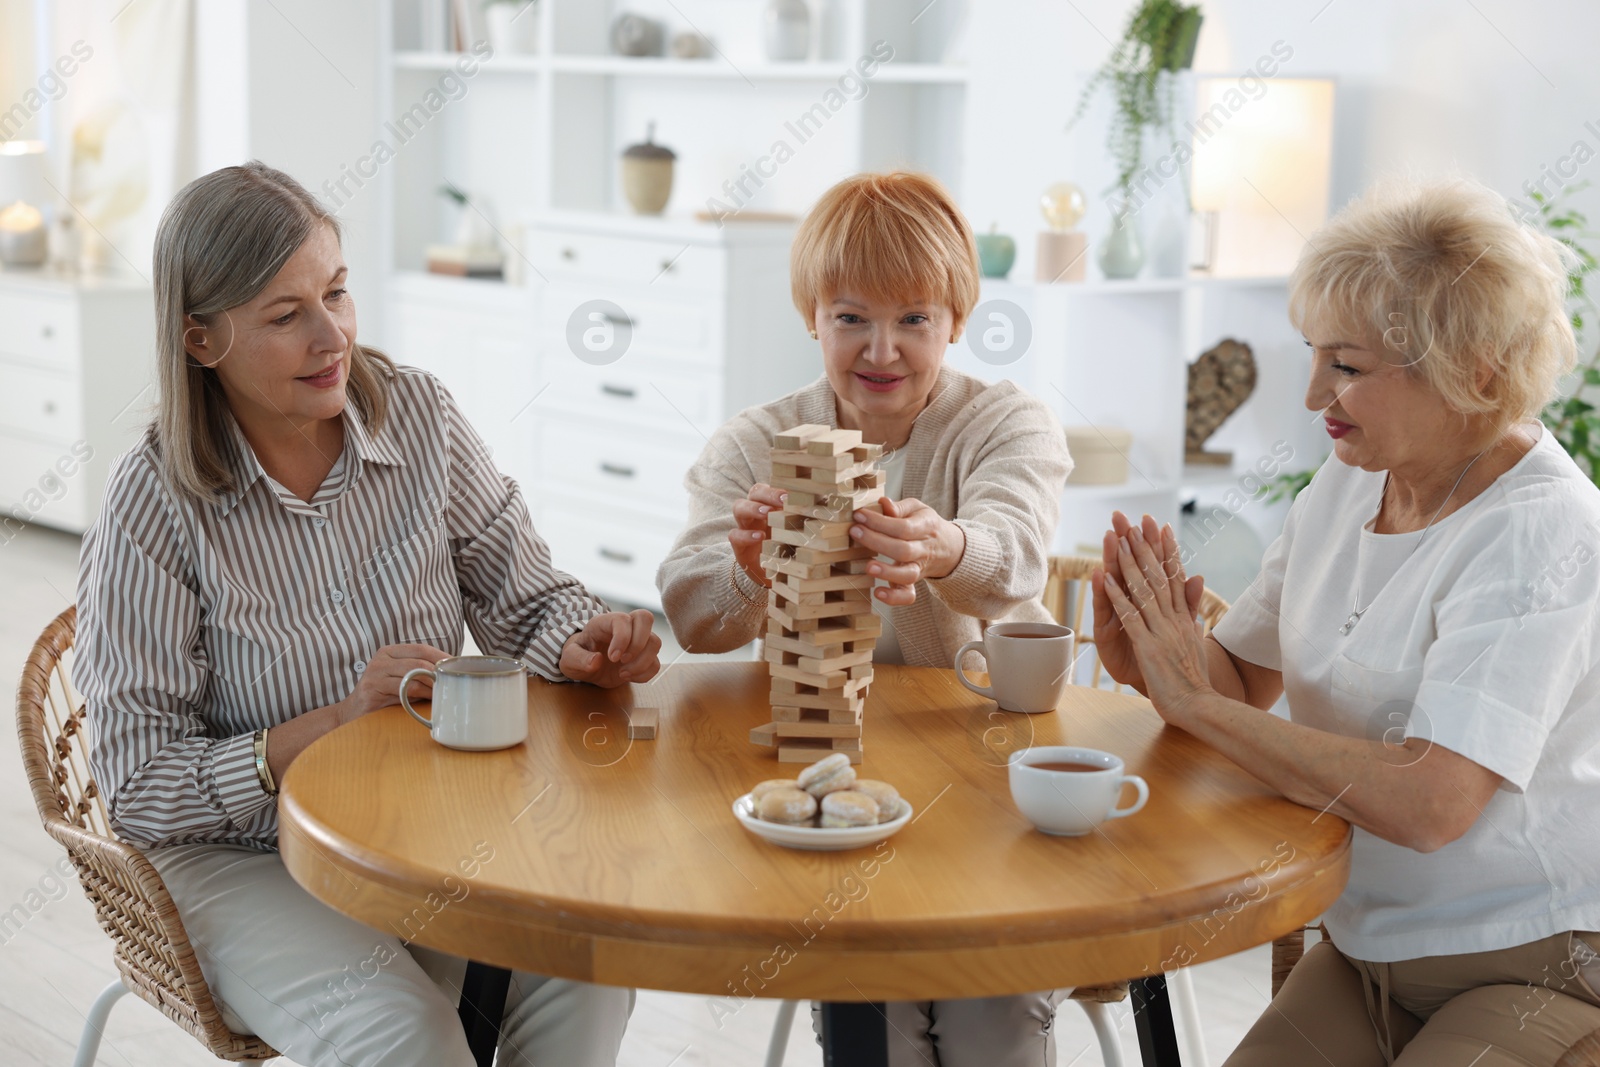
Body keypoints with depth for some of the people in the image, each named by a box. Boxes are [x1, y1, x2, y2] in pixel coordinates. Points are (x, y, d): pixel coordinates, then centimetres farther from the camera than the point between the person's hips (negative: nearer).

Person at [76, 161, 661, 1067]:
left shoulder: (418, 415, -4)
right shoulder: (155, 506, -14)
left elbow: (528, 601, 4)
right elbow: (137, 788, -13)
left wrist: (584, 646, -20)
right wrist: (340, 722, -24)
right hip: (244, 862, -3)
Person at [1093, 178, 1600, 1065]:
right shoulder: (1346, 484, 4)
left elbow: (1426, 804, -29)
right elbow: (1246, 681, 12)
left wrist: (1194, 700, -23)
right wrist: (1153, 658, -11)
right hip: (1363, 947, 6)